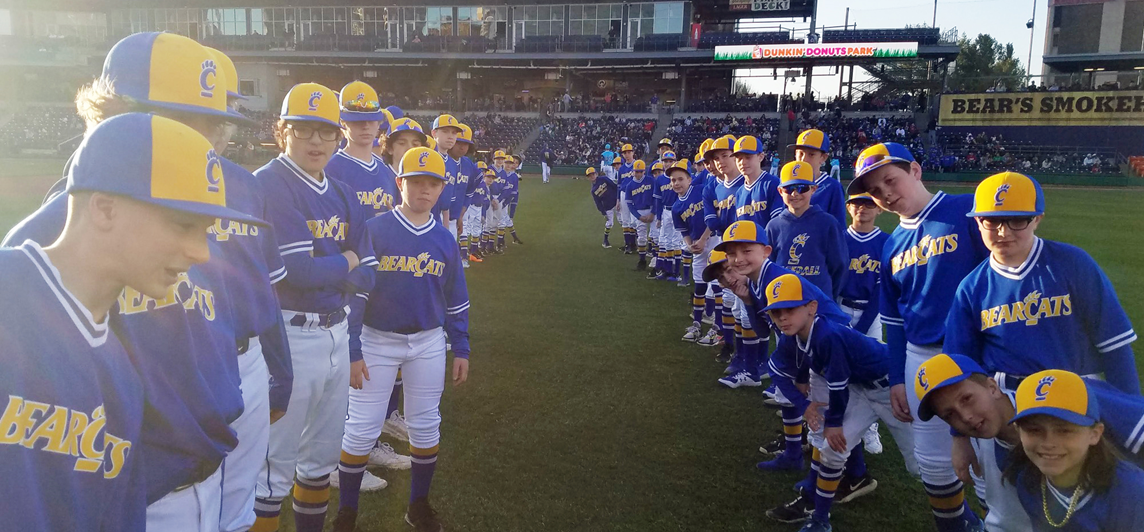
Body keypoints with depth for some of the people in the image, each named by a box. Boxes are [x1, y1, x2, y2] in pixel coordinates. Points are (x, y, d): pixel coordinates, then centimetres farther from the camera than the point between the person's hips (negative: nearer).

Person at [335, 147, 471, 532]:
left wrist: (461, 350, 8)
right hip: (377, 342, -3)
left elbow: (456, 301, 9)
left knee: (426, 425, 11)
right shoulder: (374, 231, -9)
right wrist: (352, 352, -11)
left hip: (428, 344, 3)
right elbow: (353, 293, -9)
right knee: (361, 429, 3)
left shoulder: (445, 240, 2)